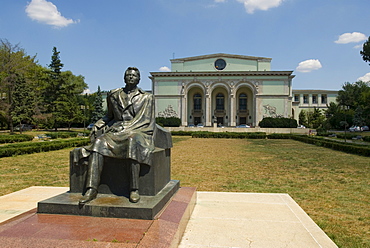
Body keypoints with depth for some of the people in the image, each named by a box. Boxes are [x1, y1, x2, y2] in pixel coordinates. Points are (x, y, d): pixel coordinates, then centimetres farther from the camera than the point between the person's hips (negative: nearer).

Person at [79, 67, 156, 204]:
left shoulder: (147, 97, 13)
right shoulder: (114, 95, 20)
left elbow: (149, 122, 8)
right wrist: (98, 127, 13)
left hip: (137, 132, -3)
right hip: (115, 131, 3)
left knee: (133, 142, -39)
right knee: (99, 142, -28)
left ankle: (134, 189, -37)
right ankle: (91, 189, -31)